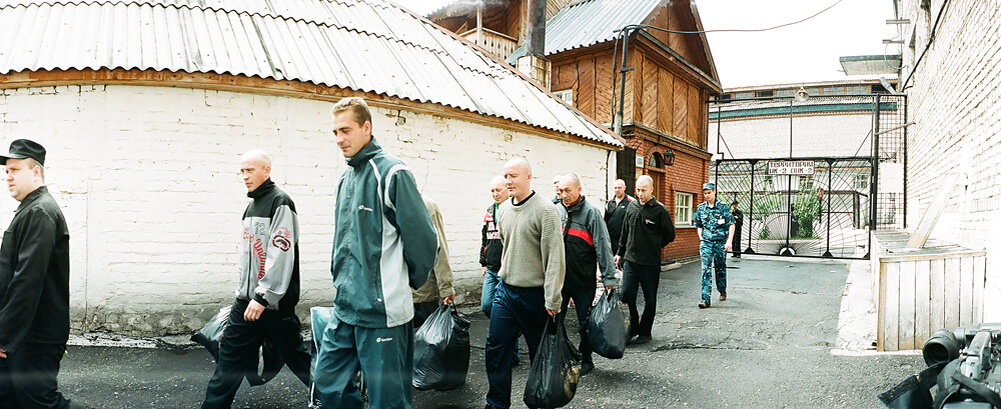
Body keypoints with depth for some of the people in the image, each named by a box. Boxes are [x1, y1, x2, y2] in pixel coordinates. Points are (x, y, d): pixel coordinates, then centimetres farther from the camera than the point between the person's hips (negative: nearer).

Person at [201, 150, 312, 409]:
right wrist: (243, 290, 20)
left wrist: (263, 297, -23)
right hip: (247, 300, 8)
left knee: (294, 354, 2)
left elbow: (281, 254, -20)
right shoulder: (252, 205, 17)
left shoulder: (280, 202, -12)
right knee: (229, 357, 8)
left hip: (273, 301, -8)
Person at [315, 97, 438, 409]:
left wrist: (409, 281, 0)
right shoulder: (346, 177, 13)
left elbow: (423, 240, -13)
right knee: (327, 384, 14)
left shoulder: (391, 173, -13)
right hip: (345, 307, 8)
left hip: (382, 311, -8)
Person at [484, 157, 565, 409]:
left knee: (540, 352, 8)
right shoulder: (503, 210, 8)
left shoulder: (545, 210, -13)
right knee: (496, 348, 6)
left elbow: (555, 257, -16)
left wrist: (552, 300, -18)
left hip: (534, 294, -6)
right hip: (505, 291, 6)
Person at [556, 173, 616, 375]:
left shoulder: (591, 212, -8)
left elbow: (603, 246, -10)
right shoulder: (556, 211, 6)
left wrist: (609, 277, -12)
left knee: (585, 323, 8)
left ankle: (586, 360, 24)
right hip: (558, 279, 4)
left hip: (583, 280, -4)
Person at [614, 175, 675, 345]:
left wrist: (653, 247, 7)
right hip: (630, 260, 4)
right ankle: (632, 328, 17)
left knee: (650, 299, 8)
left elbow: (670, 235, 2)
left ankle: (645, 332, 21)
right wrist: (620, 253, 18)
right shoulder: (631, 206, 8)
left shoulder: (660, 210, -7)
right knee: (627, 295, 0)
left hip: (650, 263, -4)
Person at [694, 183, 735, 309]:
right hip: (705, 243, 1)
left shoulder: (723, 207, -2)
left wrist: (729, 241, -10)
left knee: (721, 268, 12)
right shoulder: (701, 208, 7)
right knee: (706, 270, -9)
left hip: (720, 242, -1)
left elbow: (731, 224, -2)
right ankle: (706, 299, -13)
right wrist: (701, 239, 8)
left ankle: (722, 291, 37)